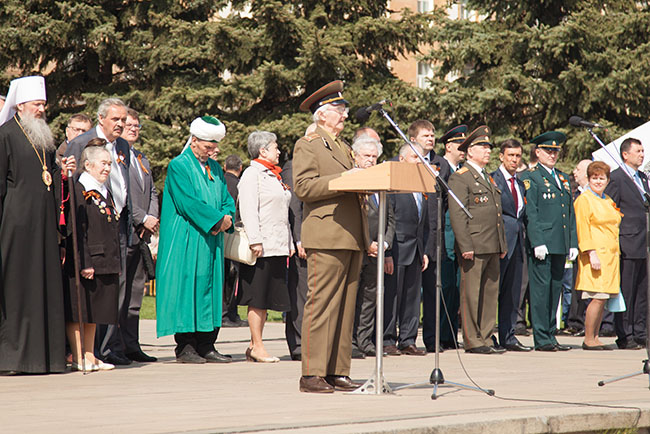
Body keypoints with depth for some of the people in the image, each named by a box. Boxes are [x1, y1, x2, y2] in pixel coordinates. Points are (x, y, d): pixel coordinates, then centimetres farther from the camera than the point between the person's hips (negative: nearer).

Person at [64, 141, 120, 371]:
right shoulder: (78, 191, -10)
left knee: (94, 312, 11)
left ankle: (89, 356, 14)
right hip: (83, 264, -9)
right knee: (78, 312, -4)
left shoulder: (104, 193, 18)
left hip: (104, 264, 9)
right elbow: (77, 231, -16)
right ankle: (77, 358, -1)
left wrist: (115, 262, 17)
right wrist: (84, 263, -21)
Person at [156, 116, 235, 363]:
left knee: (210, 287, 5)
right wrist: (218, 219, -16)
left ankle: (206, 346, 8)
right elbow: (188, 202, -16)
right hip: (187, 240, -7)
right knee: (187, 286, -7)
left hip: (211, 241, 7)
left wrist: (227, 218, -7)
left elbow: (226, 199, 15)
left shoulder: (215, 169, 17)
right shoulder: (179, 166, -7)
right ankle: (185, 347, -4)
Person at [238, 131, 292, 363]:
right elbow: (248, 211, -14)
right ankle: (257, 346, -2)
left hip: (277, 247, 9)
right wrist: (255, 241, -21)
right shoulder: (252, 175, -7)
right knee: (257, 299, -5)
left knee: (267, 298, 8)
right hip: (262, 247, -9)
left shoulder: (273, 176, 20)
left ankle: (255, 345, 12)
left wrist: (289, 243, 21)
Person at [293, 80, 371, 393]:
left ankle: (338, 372, 10)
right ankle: (312, 374, -8)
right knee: (321, 305, -9)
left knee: (345, 306, 7)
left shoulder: (344, 148, 25)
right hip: (325, 237, -8)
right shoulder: (307, 145, 0)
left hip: (351, 238, 8)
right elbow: (303, 186, -13)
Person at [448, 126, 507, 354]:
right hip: (474, 247, -8)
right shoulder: (459, 178, -6)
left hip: (492, 248, 8)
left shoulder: (488, 178, 21)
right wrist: (465, 246, -19)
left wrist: (502, 244, 19)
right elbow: (457, 215, -13)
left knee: (491, 293, 9)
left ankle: (486, 337, 15)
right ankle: (472, 341, 0)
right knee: (472, 294, -4)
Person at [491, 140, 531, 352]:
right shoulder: (492, 179, -5)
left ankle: (508, 337, 12)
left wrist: (522, 232, 10)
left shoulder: (520, 184, 18)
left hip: (517, 240, 7)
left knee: (513, 292, 8)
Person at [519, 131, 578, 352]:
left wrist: (573, 243, 12)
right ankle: (542, 339, -4)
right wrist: (537, 242, -17)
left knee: (555, 290, 9)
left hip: (560, 247, 7)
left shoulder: (564, 179, 19)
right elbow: (530, 213, -9)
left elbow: (571, 214, 20)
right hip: (542, 244, -7)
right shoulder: (531, 178, -2)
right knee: (541, 290, -5)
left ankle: (551, 335, 14)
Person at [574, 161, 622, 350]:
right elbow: (582, 229, -11)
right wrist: (592, 254, -19)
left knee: (603, 299, 6)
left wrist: (617, 253, 19)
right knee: (598, 298, -12)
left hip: (611, 255, 8)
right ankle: (588, 340, -8)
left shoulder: (608, 201, 19)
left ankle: (595, 338, 10)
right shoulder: (584, 200, -5)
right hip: (595, 254, -8)